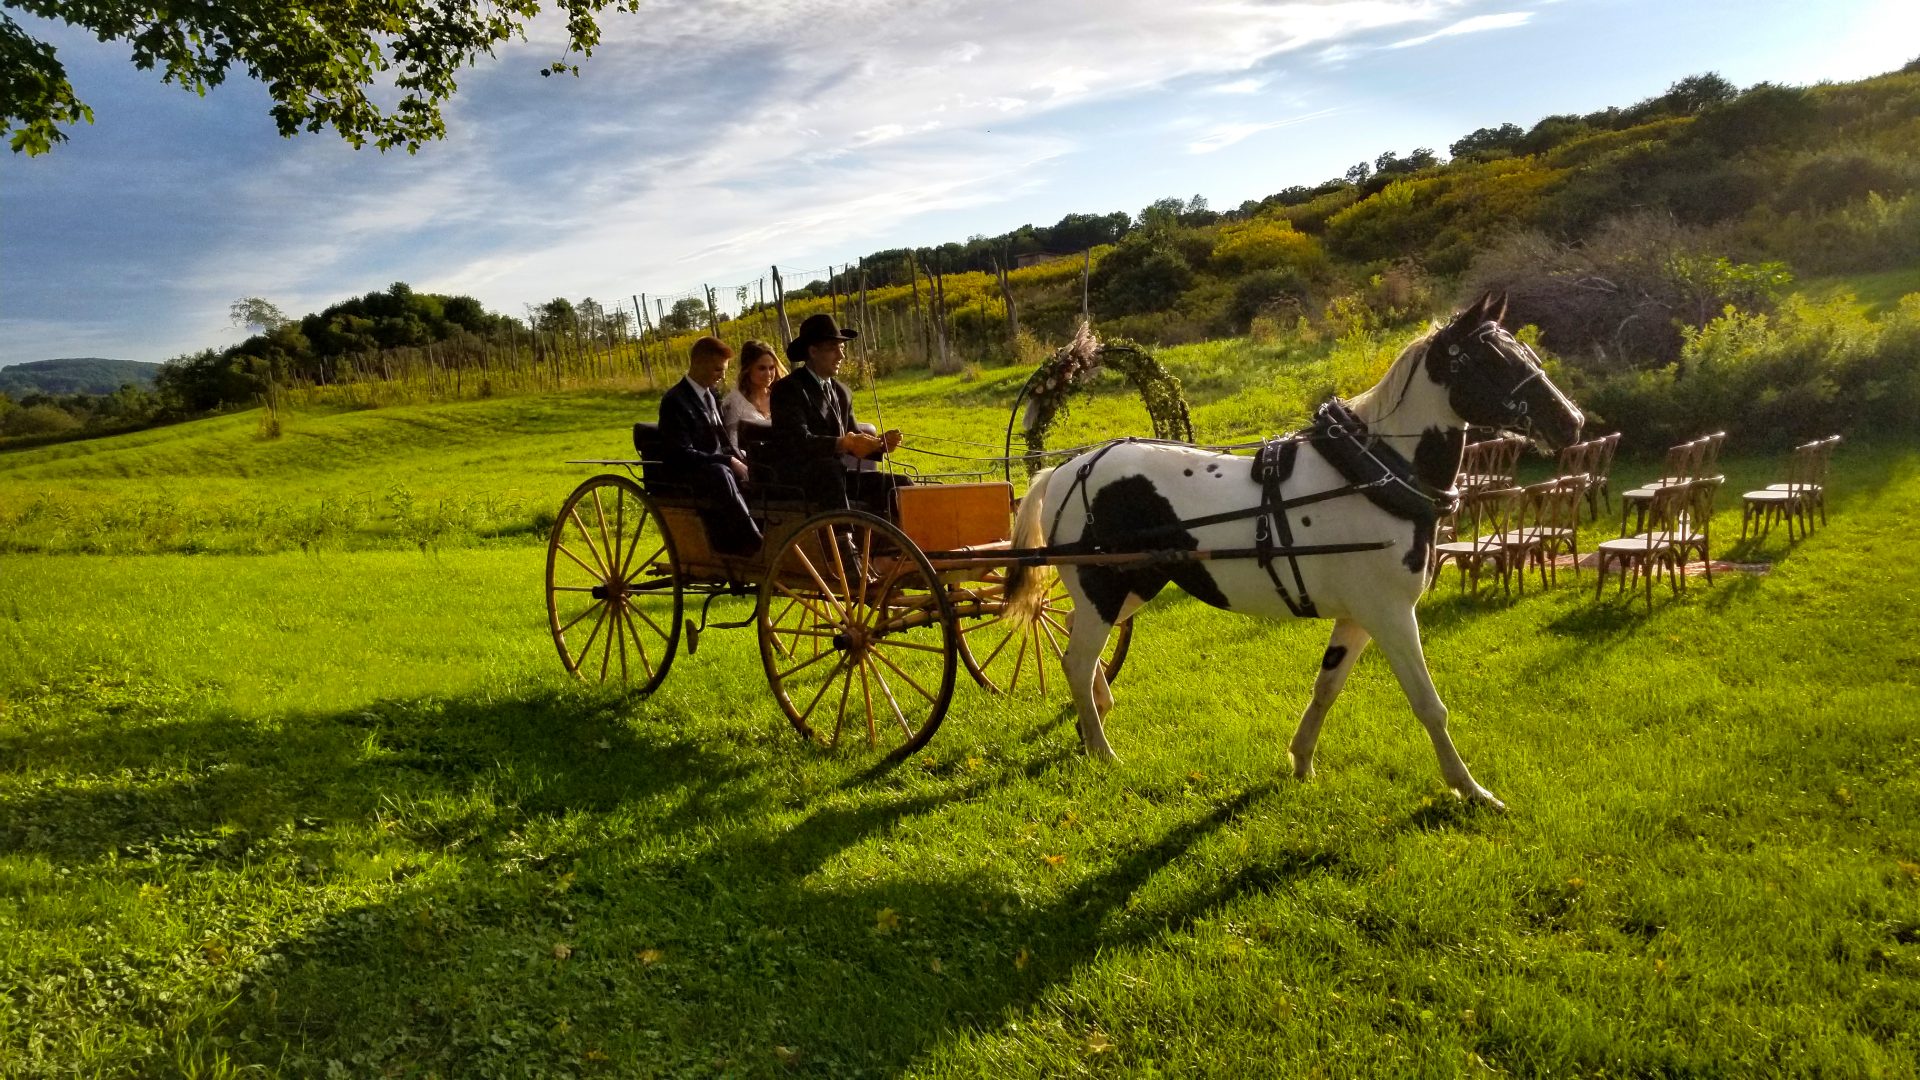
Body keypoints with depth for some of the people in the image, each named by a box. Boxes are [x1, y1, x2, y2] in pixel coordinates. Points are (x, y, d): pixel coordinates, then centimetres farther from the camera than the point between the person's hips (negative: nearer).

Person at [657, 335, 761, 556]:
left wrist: (739, 461, -2)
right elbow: (683, 453, -17)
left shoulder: (710, 397, 18)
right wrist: (729, 461, -22)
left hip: (719, 468, 8)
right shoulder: (674, 401, -8)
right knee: (720, 474, -39)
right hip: (686, 476, -8)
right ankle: (754, 545, -43)